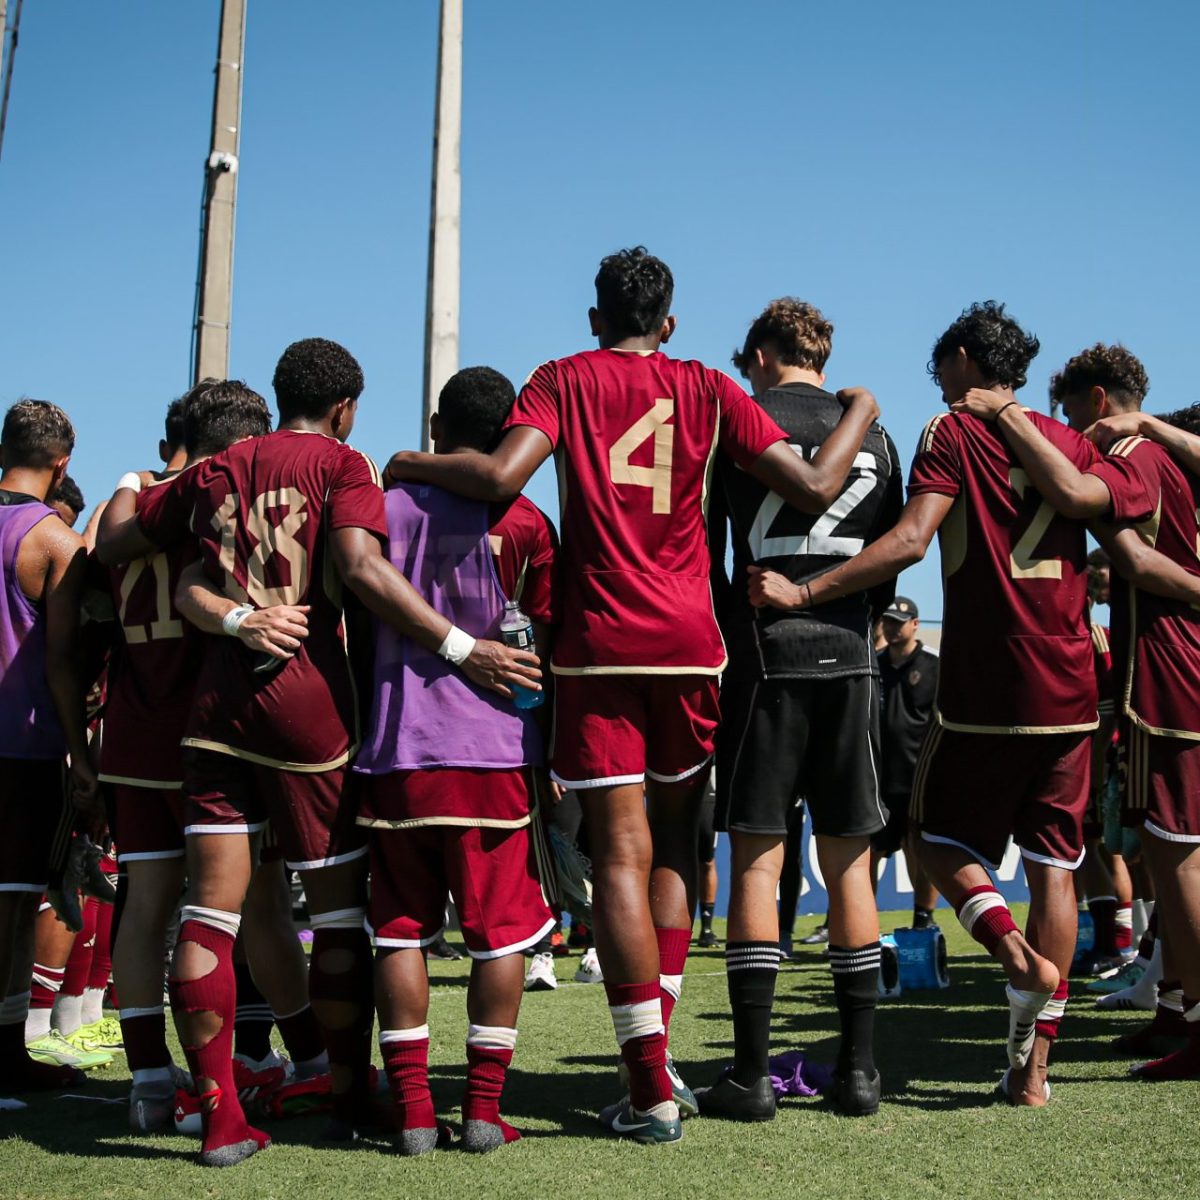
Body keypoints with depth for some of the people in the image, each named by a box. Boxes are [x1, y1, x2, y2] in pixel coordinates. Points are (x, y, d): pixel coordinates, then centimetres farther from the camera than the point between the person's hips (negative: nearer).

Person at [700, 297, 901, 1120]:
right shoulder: (873, 437, 12)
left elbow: (703, 549, 1)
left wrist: (718, 638, 13)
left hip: (766, 658, -3)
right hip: (850, 660, 3)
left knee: (757, 861, -1)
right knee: (849, 865, 8)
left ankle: (752, 1076, 1)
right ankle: (859, 1068, 11)